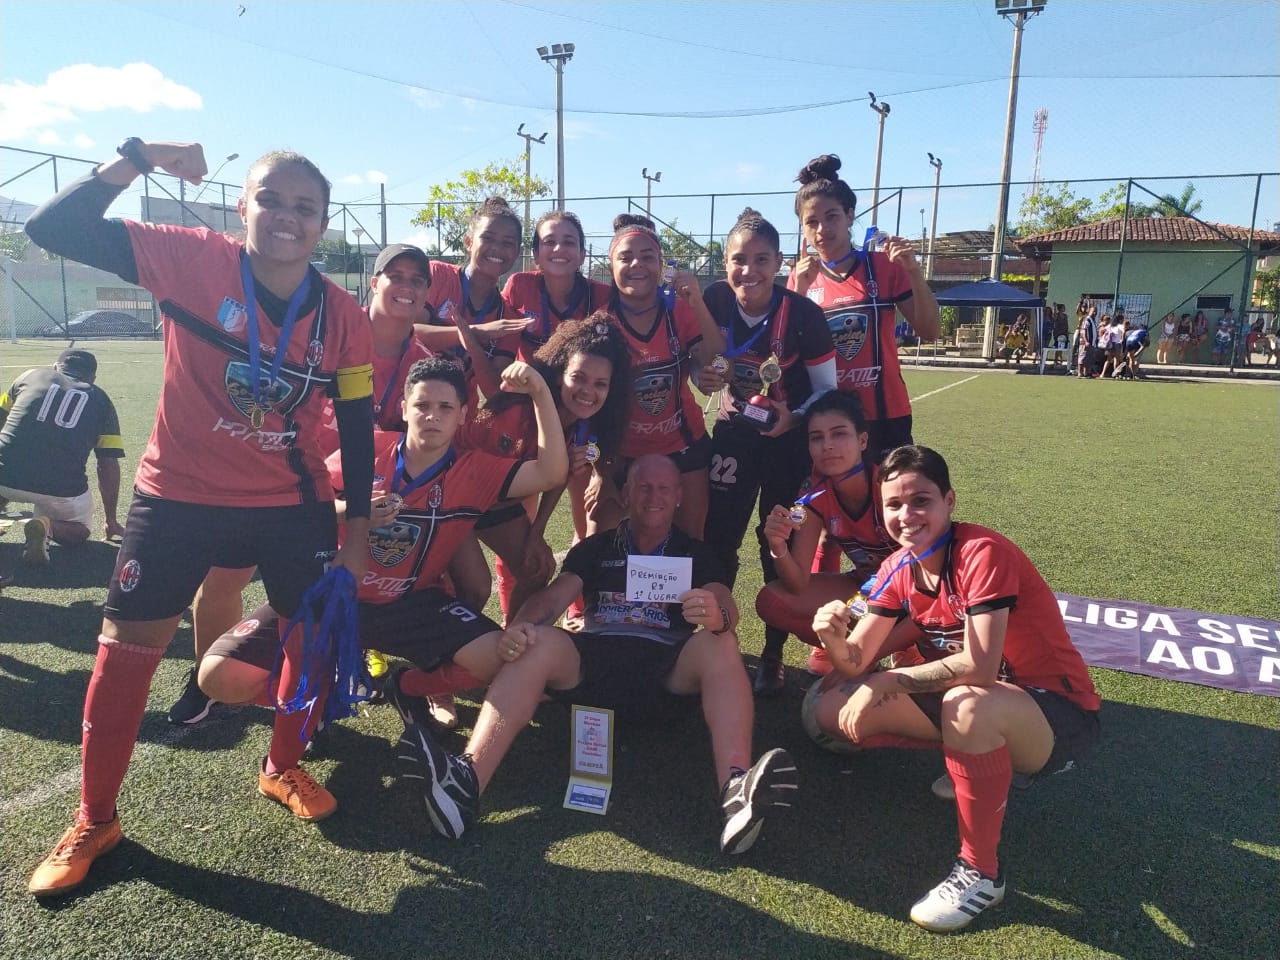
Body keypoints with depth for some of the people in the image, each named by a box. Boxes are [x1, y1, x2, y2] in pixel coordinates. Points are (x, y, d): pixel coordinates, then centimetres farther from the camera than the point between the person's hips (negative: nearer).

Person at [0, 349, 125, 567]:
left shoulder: (31, 375, 17)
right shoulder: (101, 401, 13)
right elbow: (109, 466, 12)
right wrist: (111, 520, 21)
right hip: (61, 491, -1)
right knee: (80, 530, 26)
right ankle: (47, 526, -7)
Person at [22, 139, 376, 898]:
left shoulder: (344, 316, -8)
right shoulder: (190, 259, -12)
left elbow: (358, 430, -3)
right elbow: (53, 229, -13)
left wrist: (356, 537, -2)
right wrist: (137, 158, -23)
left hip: (294, 502, 2)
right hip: (179, 495, -1)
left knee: (317, 632, 7)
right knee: (128, 646, 3)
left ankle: (284, 768, 34)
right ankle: (95, 823, 23)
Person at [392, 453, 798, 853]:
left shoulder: (694, 554, 16)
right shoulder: (596, 548, 19)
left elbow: (725, 607, -2)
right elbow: (553, 597, 3)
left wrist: (718, 615, -30)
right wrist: (519, 626, -21)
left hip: (666, 673, 0)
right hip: (594, 661, 1)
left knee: (721, 645, -28)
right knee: (539, 642, -27)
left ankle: (736, 791, -48)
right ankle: (466, 781, -44)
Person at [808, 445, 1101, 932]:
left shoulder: (983, 553, -24)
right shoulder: (897, 569, -3)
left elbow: (980, 668, -31)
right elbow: (856, 663, -4)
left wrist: (893, 680, -21)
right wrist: (832, 635, -26)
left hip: (1059, 716, -7)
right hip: (979, 702, 7)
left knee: (967, 706, -41)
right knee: (834, 711, -3)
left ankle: (980, 873, -17)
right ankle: (984, 760, 10)